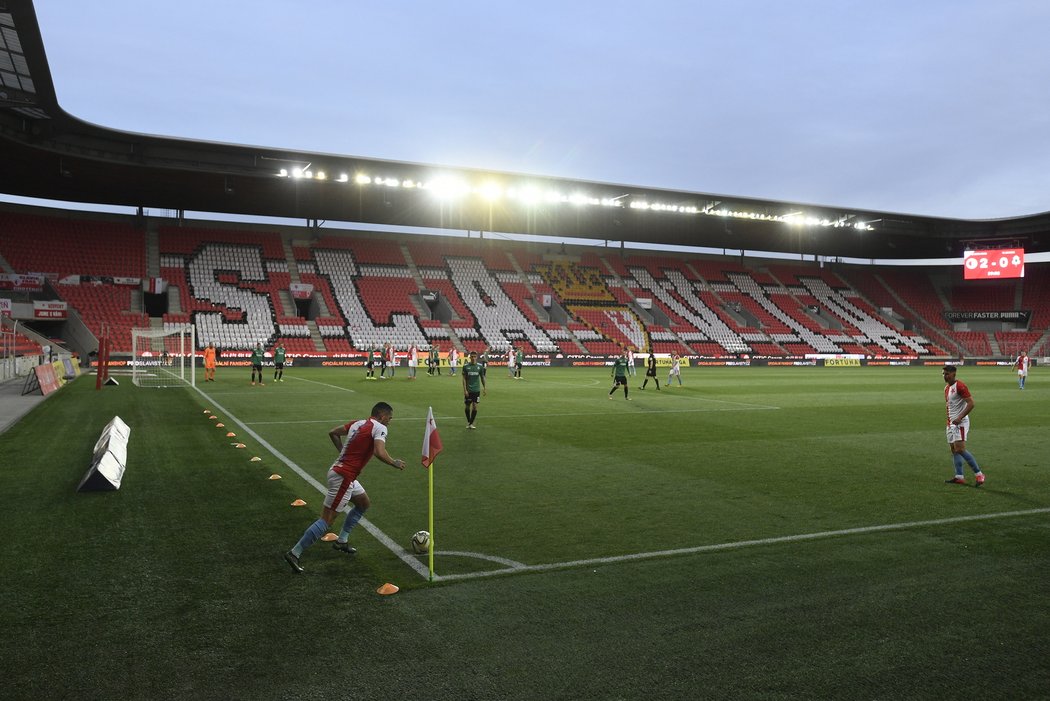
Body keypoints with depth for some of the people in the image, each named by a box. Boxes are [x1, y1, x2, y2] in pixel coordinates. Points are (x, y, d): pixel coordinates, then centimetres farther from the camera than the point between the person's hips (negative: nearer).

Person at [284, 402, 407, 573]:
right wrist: (395, 463, -10)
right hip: (343, 477, -10)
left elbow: (333, 433, 18)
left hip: (339, 469, 10)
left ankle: (341, 541, 30)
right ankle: (294, 553, -2)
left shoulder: (357, 423, 11)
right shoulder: (379, 428, -12)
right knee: (327, 519, -4)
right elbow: (380, 453, -27)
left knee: (364, 503, 25)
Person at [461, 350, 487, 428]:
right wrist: (465, 390, -9)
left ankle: (471, 423, 7)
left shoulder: (479, 366, 1)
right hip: (468, 390, -1)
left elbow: (482, 377, 11)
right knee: (467, 407, 6)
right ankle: (468, 422, 26)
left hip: (477, 390, 1)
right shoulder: (466, 366, -4)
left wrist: (484, 388, 12)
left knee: (475, 407, -4)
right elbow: (464, 379, -3)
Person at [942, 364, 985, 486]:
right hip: (951, 422, 9)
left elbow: (971, 403, -19)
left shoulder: (960, 386, -14)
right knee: (953, 450, 6)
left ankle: (979, 474, -4)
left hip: (960, 422, -9)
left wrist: (960, 417, -23)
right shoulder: (946, 387, 14)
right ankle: (959, 477, 9)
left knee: (960, 449, -14)